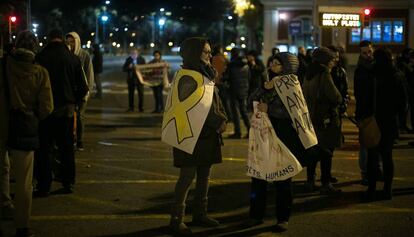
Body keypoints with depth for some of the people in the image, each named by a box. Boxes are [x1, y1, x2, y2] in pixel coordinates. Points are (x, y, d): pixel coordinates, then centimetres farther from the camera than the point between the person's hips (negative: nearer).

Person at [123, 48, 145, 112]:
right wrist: (128, 67, -19)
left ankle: (141, 108, 10)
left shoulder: (141, 59, -2)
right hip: (131, 79, 1)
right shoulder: (128, 60, 1)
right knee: (130, 94, 4)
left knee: (141, 94, 2)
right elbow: (124, 69, 0)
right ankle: (130, 108, 11)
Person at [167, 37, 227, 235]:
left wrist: (222, 120, -1)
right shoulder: (188, 78, -14)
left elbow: (215, 101, 15)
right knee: (188, 175, -6)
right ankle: (176, 219, 1)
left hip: (208, 133, 9)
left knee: (204, 174, 13)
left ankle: (200, 214, 23)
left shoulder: (206, 74, 14)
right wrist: (218, 122, -14)